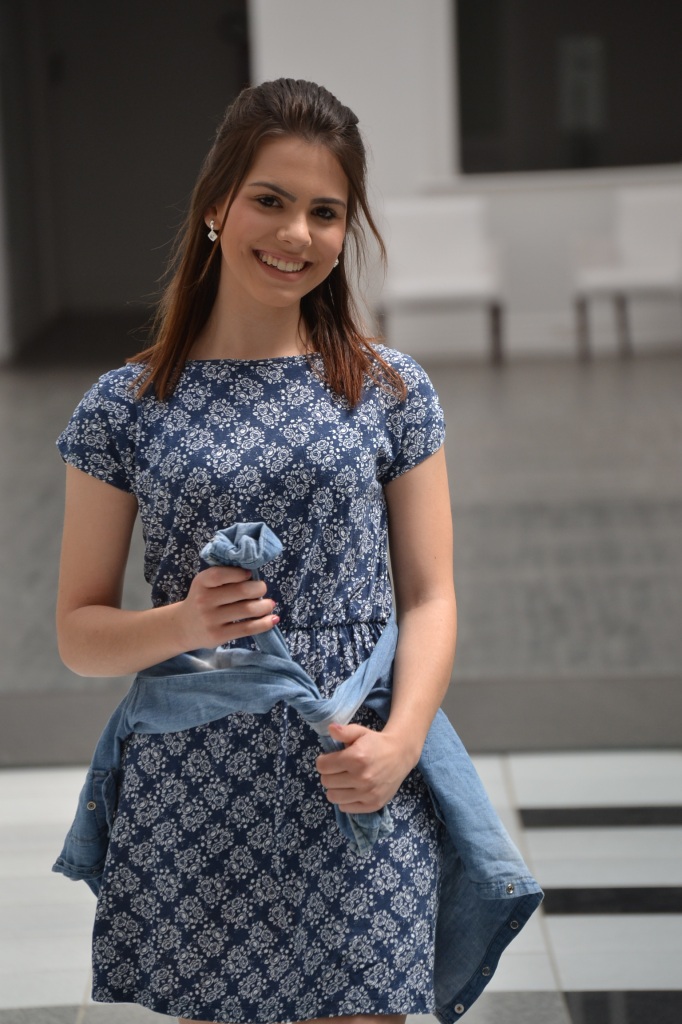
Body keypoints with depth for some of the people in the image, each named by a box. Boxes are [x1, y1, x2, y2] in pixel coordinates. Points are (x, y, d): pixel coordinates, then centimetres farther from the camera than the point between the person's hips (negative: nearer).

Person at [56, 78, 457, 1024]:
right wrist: (184, 622, -15)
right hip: (191, 796, 0)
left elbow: (429, 597, 4)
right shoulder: (128, 406, 2)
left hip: (357, 799, 0)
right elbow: (78, 631, 5)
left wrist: (402, 738, -13)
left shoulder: (392, 392, 4)